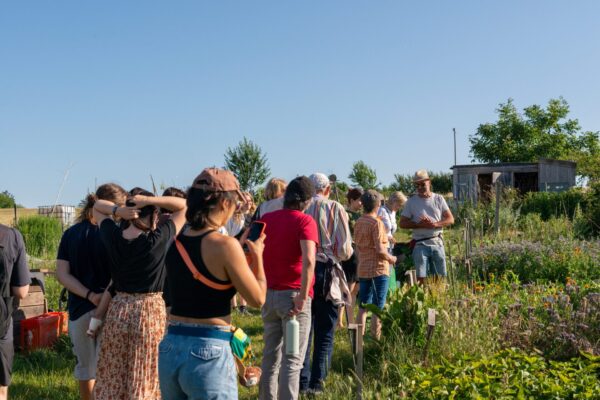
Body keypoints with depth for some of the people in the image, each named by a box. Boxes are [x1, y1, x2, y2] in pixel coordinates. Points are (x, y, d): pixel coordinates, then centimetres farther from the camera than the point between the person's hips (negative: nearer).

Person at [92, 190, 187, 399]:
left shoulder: (113, 236, -4)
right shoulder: (158, 240, -16)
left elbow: (97, 207, 14)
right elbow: (184, 206, -6)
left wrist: (117, 210, -6)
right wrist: (150, 200, -16)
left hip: (118, 310, 4)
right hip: (150, 312, -4)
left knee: (112, 380, 14)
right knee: (144, 381, 7)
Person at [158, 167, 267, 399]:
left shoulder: (175, 243, 5)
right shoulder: (224, 244, -15)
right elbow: (257, 299, -6)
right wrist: (257, 255, 8)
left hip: (170, 349, 7)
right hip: (209, 353, -7)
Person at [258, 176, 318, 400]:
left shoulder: (266, 219, 8)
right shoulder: (305, 221, -9)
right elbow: (308, 260, -24)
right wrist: (303, 296, -19)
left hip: (269, 294, 6)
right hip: (293, 295, -5)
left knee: (270, 356, 16)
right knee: (292, 360, 1)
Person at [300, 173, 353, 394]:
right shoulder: (335, 209, -3)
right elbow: (345, 251, -6)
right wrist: (346, 251, 17)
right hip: (326, 273, -1)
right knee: (325, 332, 10)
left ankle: (302, 381, 12)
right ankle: (316, 382, 9)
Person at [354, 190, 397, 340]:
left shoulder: (358, 223, 7)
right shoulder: (376, 222, -13)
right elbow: (380, 250, -18)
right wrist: (391, 258, -3)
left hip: (363, 270, 7)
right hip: (378, 269, -7)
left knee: (363, 307, 11)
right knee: (378, 308, -1)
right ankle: (375, 338, 0)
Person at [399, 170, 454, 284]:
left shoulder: (439, 199, 7)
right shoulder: (411, 201, 3)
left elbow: (450, 219, 2)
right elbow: (402, 223, -1)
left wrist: (435, 224, -16)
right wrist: (419, 224, -16)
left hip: (437, 243, 2)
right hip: (420, 244, -2)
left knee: (440, 276, 5)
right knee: (421, 277, -7)